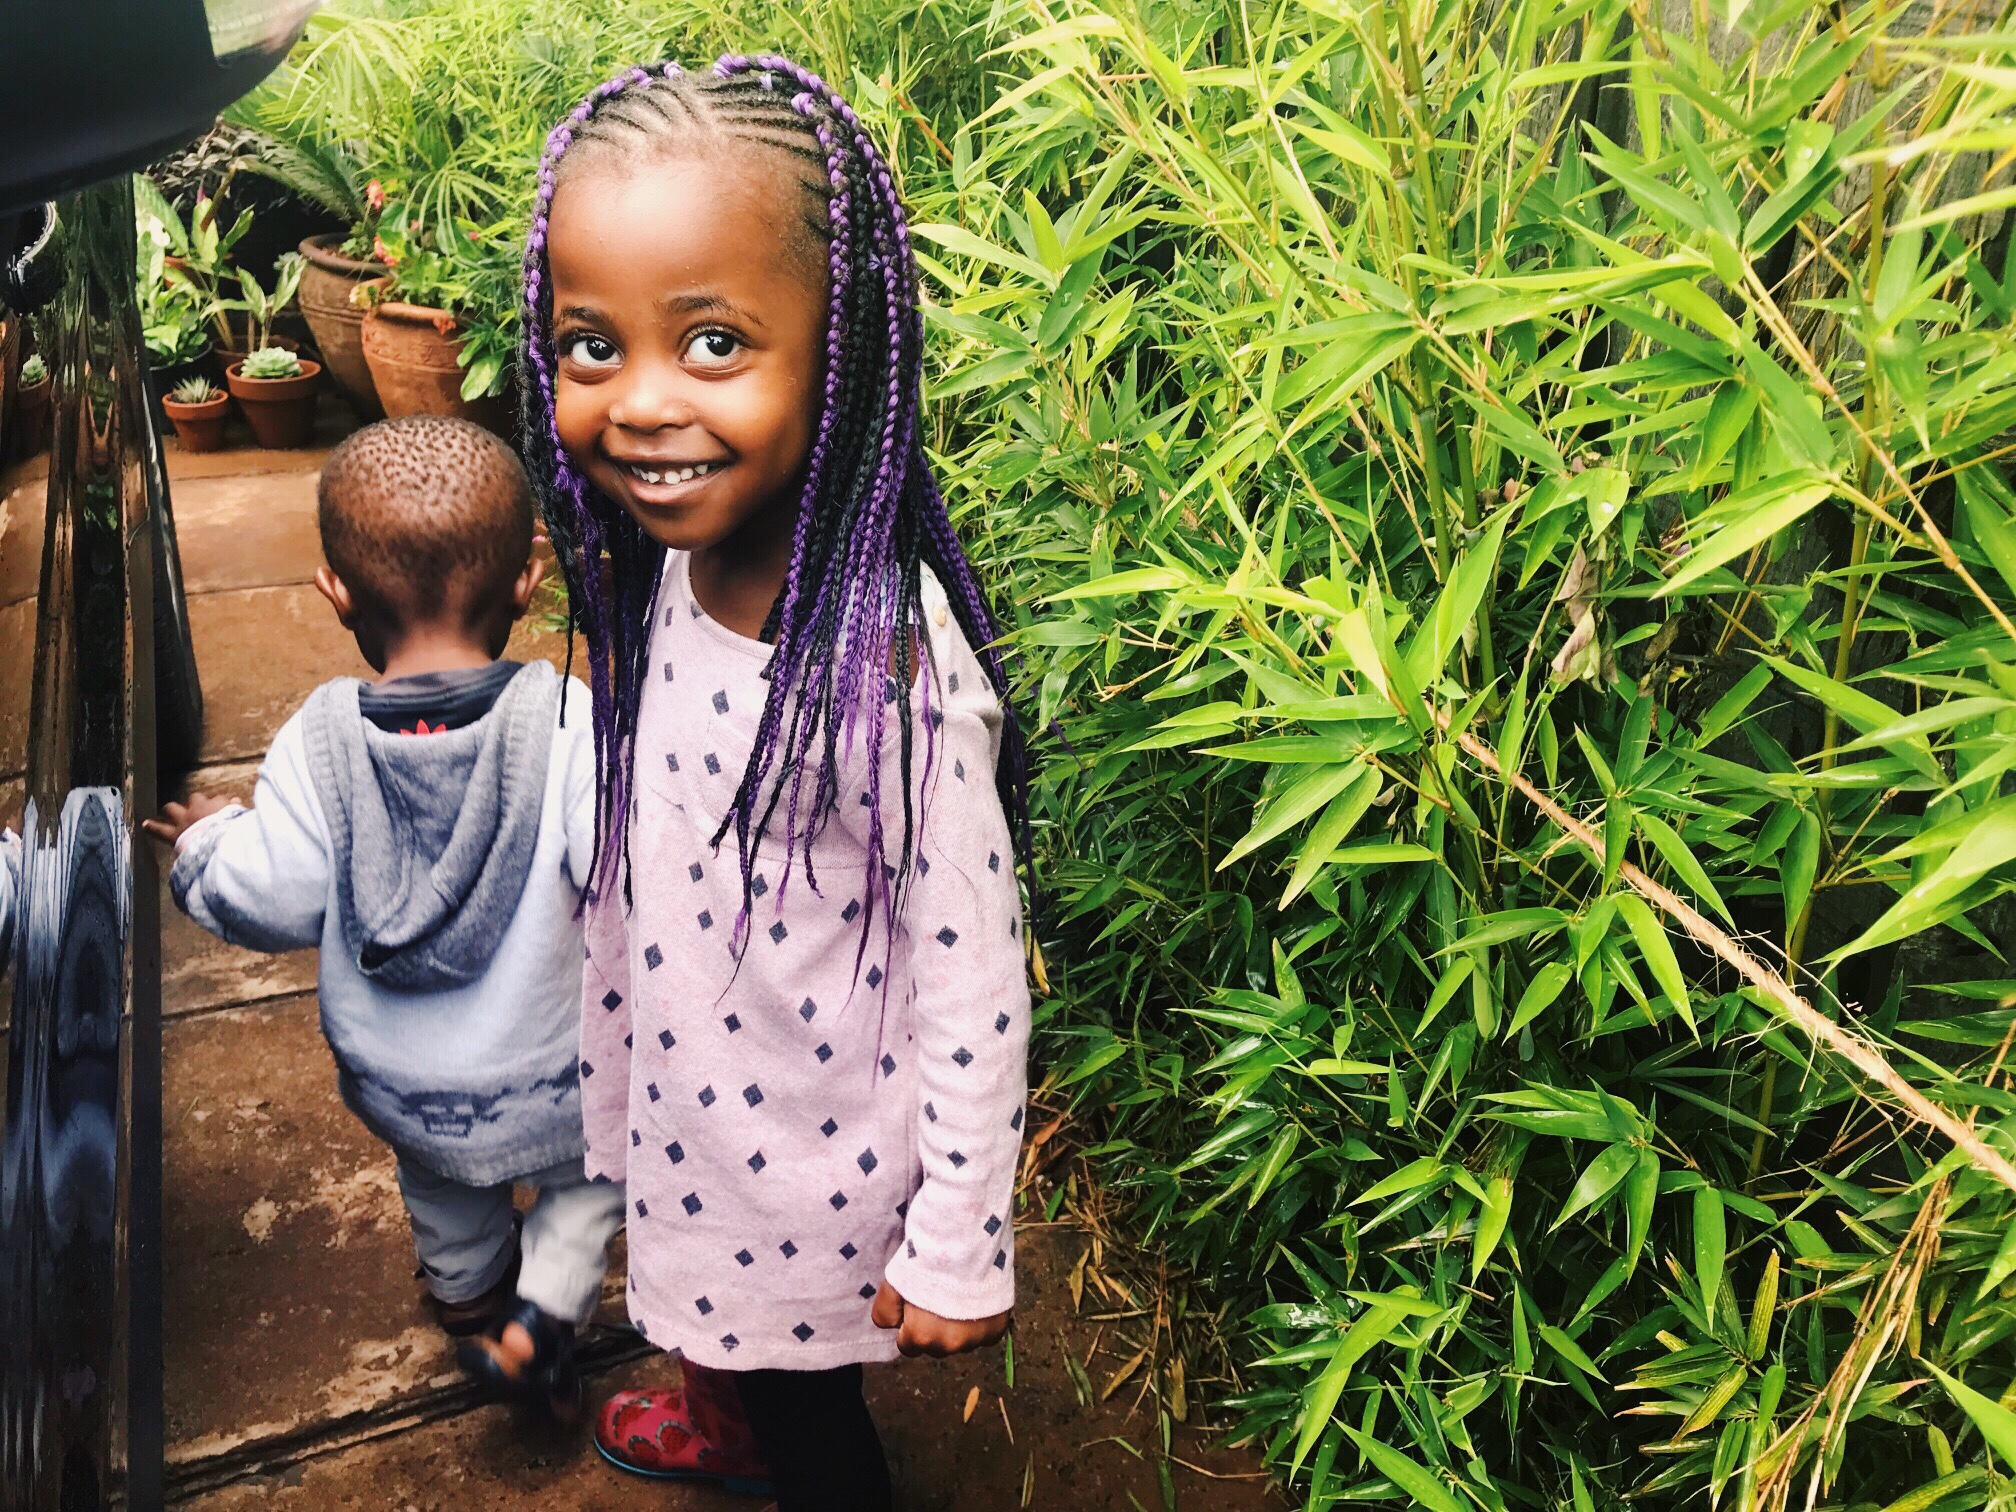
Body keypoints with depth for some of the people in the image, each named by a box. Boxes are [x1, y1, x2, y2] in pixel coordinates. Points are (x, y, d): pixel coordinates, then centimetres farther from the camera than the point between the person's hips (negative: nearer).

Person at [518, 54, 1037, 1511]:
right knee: (725, 1313, 35)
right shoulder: (663, 563, -12)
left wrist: (958, 1248, -16)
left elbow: (976, 980, -26)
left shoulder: (894, 660, -35)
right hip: (688, 1086, 7)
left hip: (823, 1144, -7)